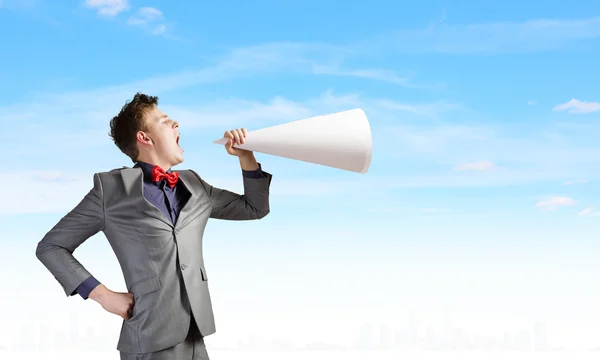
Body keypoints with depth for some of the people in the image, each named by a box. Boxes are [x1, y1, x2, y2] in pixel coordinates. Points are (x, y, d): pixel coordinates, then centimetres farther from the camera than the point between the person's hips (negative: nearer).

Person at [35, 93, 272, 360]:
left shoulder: (194, 185, 13)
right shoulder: (111, 187, -2)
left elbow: (255, 208, 24)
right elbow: (50, 247, 2)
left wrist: (245, 155, 10)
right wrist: (103, 295, -7)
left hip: (194, 338, 5)